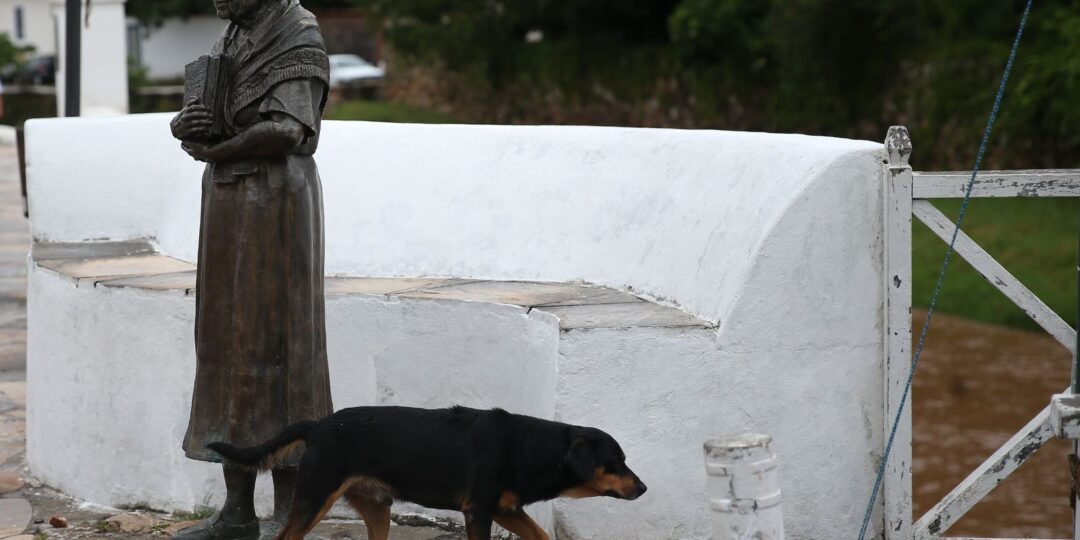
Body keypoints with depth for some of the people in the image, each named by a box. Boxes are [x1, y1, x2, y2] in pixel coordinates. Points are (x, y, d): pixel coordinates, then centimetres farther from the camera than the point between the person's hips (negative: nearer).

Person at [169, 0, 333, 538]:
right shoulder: (229, 44, 15)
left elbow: (287, 131, -22)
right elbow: (198, 130, 12)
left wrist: (212, 150, -10)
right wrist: (185, 125, -12)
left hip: (278, 205, -8)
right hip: (227, 205, 8)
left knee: (272, 350, -7)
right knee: (229, 351, 8)